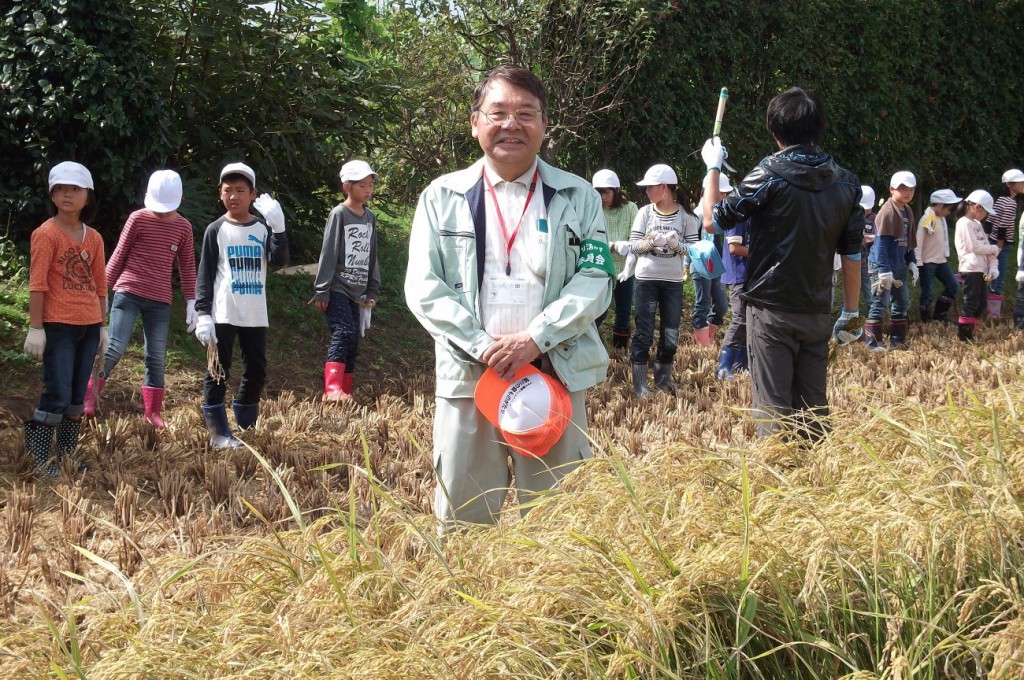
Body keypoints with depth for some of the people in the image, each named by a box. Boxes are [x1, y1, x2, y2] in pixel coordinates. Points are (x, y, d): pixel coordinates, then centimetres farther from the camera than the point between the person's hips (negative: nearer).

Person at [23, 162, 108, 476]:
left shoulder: (94, 238, 11)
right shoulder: (46, 233, -7)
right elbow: (37, 283, -11)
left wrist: (102, 325, 13)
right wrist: (35, 328, -14)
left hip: (89, 325, 6)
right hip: (58, 325, -6)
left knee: (78, 395, 11)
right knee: (57, 394, -9)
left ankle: (67, 456, 20)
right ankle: (40, 459, 1)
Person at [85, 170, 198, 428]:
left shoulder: (184, 227, 6)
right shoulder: (138, 219, -2)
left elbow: (187, 267, 11)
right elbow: (119, 256, 3)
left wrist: (191, 302, 7)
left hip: (160, 301, 3)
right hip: (128, 293, -3)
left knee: (157, 357, 3)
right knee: (115, 347, -12)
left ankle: (153, 412, 11)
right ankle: (88, 398, -4)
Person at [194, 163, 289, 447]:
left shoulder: (263, 228, 6)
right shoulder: (216, 230, -1)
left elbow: (279, 261, -7)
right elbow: (204, 275, -2)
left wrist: (278, 229, -20)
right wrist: (203, 314, -11)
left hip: (255, 315, 3)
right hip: (223, 314, -3)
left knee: (256, 371, 8)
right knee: (218, 371, -1)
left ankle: (245, 428, 23)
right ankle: (219, 432, 5)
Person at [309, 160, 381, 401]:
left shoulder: (370, 217, 12)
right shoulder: (339, 214, -7)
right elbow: (328, 254, -10)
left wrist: (373, 291, 15)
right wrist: (321, 291, -13)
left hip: (357, 291, 7)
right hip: (337, 288, -7)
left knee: (352, 344, 6)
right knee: (343, 333, -22)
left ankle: (345, 391, 10)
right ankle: (332, 389, -29)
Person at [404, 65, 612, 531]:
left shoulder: (578, 197, 8)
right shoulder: (442, 198, 8)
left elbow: (596, 279, -1)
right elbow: (423, 287, 1)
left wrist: (535, 338, -14)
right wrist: (482, 347, -12)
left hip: (556, 376, 0)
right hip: (467, 377, 0)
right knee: (462, 522, 4)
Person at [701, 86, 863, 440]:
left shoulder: (769, 176, -11)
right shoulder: (846, 182, 3)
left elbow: (713, 221, -3)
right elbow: (852, 255, 7)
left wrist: (713, 167, 10)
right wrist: (851, 312, 16)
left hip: (771, 311, -4)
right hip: (817, 314, 5)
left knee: (773, 407, -3)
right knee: (813, 407, 11)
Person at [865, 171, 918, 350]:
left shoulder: (907, 211, 12)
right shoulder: (887, 212, -16)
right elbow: (881, 243, -20)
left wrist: (912, 263, 12)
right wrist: (884, 270, -24)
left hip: (899, 265, 9)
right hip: (882, 266, -9)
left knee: (902, 304, 14)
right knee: (880, 304, -7)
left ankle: (898, 342, 22)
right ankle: (874, 343, -3)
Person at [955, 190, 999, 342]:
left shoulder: (977, 224, 17)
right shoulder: (964, 224, -11)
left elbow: (986, 246, 12)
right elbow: (975, 247, -17)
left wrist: (994, 267, -1)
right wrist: (995, 249, -2)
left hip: (981, 271, 9)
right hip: (971, 270, -9)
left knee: (980, 304, 11)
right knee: (970, 304, -8)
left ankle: (969, 335, 16)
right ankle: (963, 338, -5)